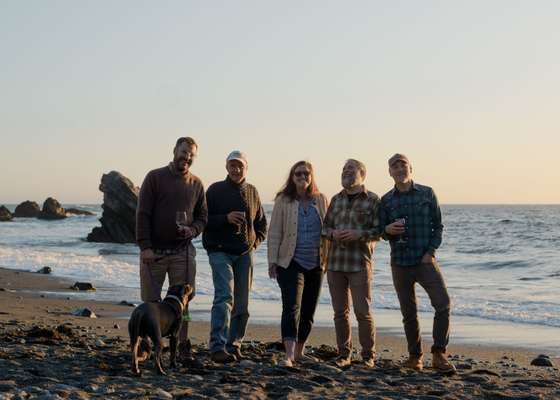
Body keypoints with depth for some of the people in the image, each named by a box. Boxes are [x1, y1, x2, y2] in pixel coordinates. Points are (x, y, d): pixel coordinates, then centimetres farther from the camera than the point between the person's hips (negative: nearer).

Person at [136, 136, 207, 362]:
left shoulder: (196, 184, 10)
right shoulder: (155, 178, 0)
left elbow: (202, 217, 15)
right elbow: (143, 214, -4)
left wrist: (191, 230, -7)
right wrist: (145, 246, -11)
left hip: (182, 251, 2)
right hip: (154, 251, -2)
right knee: (150, 301, 2)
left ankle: (182, 346, 7)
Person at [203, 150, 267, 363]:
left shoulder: (252, 192, 12)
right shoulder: (215, 190, 0)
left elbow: (261, 223, 21)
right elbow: (204, 220, -5)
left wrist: (255, 241, 6)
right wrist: (226, 218, -18)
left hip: (245, 254, 5)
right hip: (220, 252, -5)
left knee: (241, 303, 7)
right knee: (225, 297, -18)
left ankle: (234, 345, 17)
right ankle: (217, 347, -21)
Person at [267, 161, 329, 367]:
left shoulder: (321, 200, 7)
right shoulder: (283, 201, -1)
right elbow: (274, 232, -2)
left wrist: (328, 258, 6)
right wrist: (272, 260, -7)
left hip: (315, 263, 4)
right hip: (291, 263, -4)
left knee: (308, 310, 11)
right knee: (292, 306, -17)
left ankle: (299, 351, 26)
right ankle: (289, 354, -24)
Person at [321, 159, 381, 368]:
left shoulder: (372, 200, 0)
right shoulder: (336, 199, 14)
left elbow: (379, 231, -4)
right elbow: (325, 226, 16)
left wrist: (359, 234, -19)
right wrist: (333, 233, -6)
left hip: (360, 264, -4)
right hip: (335, 263, 4)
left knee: (363, 312, -6)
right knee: (340, 312, 8)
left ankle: (368, 356, 6)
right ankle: (344, 354, 17)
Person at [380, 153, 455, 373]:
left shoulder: (427, 193, 2)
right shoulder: (386, 200, 6)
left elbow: (438, 226, 5)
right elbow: (381, 232, 10)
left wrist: (431, 252, -8)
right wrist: (388, 229, -14)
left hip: (425, 261, -2)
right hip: (400, 264, 2)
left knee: (443, 304, -15)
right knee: (409, 313, 7)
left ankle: (438, 355, -8)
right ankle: (415, 356, 20)